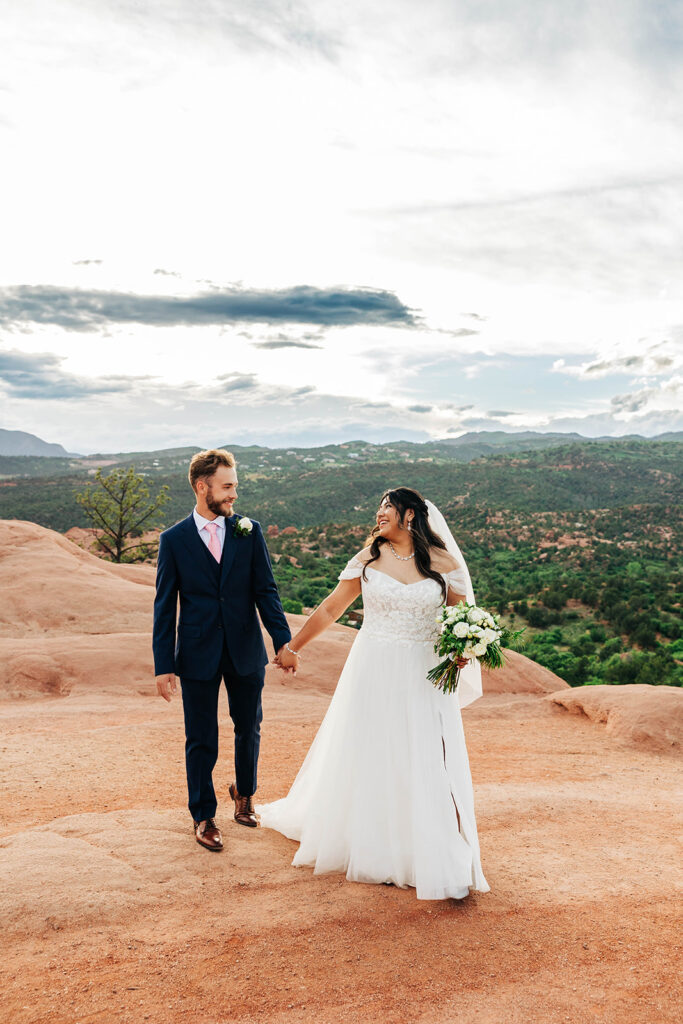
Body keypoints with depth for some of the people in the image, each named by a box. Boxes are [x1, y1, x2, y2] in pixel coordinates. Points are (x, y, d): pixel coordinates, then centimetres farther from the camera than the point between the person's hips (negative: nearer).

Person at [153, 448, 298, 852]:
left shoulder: (249, 532, -1)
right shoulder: (174, 539, -4)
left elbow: (266, 590, 0)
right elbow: (165, 606, -3)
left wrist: (283, 640, -8)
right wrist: (164, 665, -7)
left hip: (246, 651, 2)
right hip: (198, 655, -2)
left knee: (249, 729, 16)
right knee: (201, 741, 7)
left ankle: (245, 794, 42)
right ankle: (204, 816, 27)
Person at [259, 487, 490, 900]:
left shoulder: (443, 563, -2)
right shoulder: (368, 559, 1)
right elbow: (330, 609, 8)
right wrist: (292, 647, 11)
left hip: (424, 677, -1)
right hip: (373, 671, 2)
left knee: (426, 764, -1)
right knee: (364, 758, 11)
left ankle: (436, 862, 13)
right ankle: (367, 846, 32)